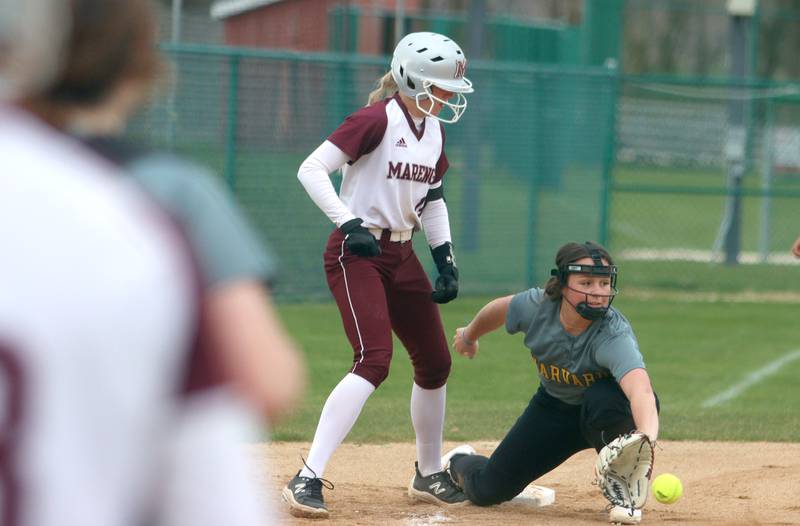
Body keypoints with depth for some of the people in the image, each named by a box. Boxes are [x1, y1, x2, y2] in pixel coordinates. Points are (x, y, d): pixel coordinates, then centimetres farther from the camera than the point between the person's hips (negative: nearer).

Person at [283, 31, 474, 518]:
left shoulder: (435, 131, 9)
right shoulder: (377, 120, -15)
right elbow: (312, 169, -20)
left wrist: (446, 259, 10)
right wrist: (350, 224, -26)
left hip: (402, 254, 9)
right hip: (358, 254, -8)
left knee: (435, 362, 12)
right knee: (375, 359, -23)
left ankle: (429, 476, 31)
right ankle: (308, 479, -25)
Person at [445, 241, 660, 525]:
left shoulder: (615, 335, -38)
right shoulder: (535, 307, -25)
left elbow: (640, 389, -57)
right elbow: (498, 309, 0)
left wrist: (646, 438, -77)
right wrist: (469, 336, 21)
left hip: (603, 414, -4)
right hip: (554, 406, 4)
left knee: (604, 399, -42)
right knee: (487, 490, 3)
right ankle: (460, 463, 43)